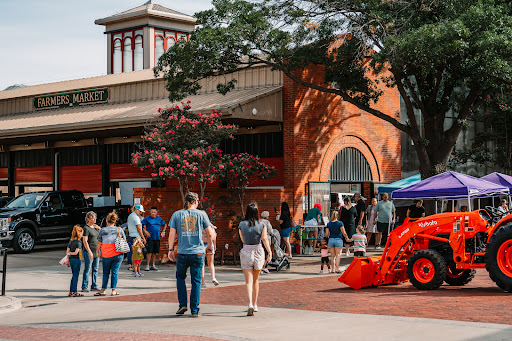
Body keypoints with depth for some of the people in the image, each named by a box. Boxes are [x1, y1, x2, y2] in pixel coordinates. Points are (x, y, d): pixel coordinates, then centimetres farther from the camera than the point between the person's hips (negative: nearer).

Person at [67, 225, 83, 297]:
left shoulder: (70, 241, 9)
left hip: (71, 259, 7)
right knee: (76, 276, -2)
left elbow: (67, 252, 9)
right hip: (77, 259, -7)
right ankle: (74, 292, -1)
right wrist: (71, 253, 1)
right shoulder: (79, 242, -13)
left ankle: (71, 292, 16)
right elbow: (76, 252, -18)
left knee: (73, 276, 15)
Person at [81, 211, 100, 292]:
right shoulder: (86, 228, -8)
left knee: (95, 270, 9)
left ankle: (94, 286, 14)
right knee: (87, 270, -4)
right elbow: (85, 241, -13)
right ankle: (84, 287, 0)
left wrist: (99, 229, 8)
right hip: (89, 252, -7)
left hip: (96, 251, 7)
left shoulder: (95, 227, 14)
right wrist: (89, 252, -19)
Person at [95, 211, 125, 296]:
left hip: (106, 255, -1)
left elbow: (99, 243, 2)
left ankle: (103, 290, 10)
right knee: (115, 271, 4)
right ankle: (113, 290, 2)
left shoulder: (102, 230, 0)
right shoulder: (119, 230, 4)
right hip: (118, 254, 1)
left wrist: (98, 252, 15)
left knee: (106, 273, 9)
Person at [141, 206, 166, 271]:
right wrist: (145, 231, -11)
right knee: (150, 252, -9)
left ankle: (153, 265, 16)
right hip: (150, 237, -4)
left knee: (155, 252, 7)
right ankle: (147, 265, -2)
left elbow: (164, 224, 26)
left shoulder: (159, 219, 11)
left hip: (157, 238, 4)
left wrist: (163, 231, 15)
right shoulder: (147, 219, -1)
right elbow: (141, 225, -3)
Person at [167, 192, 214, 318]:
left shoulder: (176, 214, 2)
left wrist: (171, 249, 9)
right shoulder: (201, 214, 0)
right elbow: (210, 234, 1)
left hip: (182, 253, 1)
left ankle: (183, 304, 10)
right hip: (198, 252, -1)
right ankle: (194, 310, 4)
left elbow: (172, 234, 1)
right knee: (196, 281, 5)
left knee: (180, 277, 20)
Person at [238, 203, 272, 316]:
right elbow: (264, 238, -13)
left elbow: (242, 239, 10)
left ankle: (250, 304, -23)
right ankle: (255, 305, 24)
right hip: (258, 252, 1)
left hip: (246, 252, -1)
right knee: (256, 280, 17)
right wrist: (269, 252, -17)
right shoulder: (262, 225, -2)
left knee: (249, 281, -3)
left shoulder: (242, 225, -1)